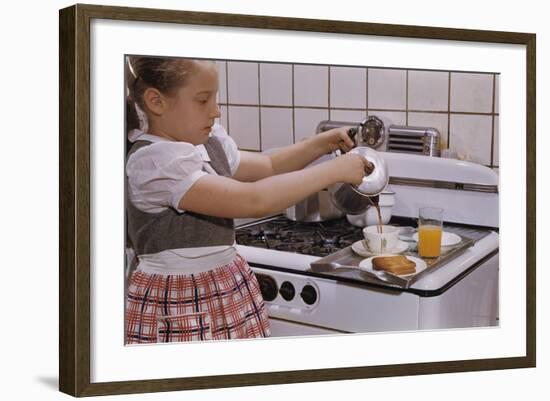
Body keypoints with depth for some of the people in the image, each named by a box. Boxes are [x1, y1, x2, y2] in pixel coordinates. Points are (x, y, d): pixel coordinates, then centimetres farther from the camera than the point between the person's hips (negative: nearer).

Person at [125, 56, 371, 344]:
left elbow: (268, 167, 23)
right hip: (178, 308, -8)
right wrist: (335, 170, -21)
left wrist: (322, 143, 7)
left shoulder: (209, 142, 4)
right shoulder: (152, 161, -22)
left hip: (231, 292, 8)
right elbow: (253, 200, -28)